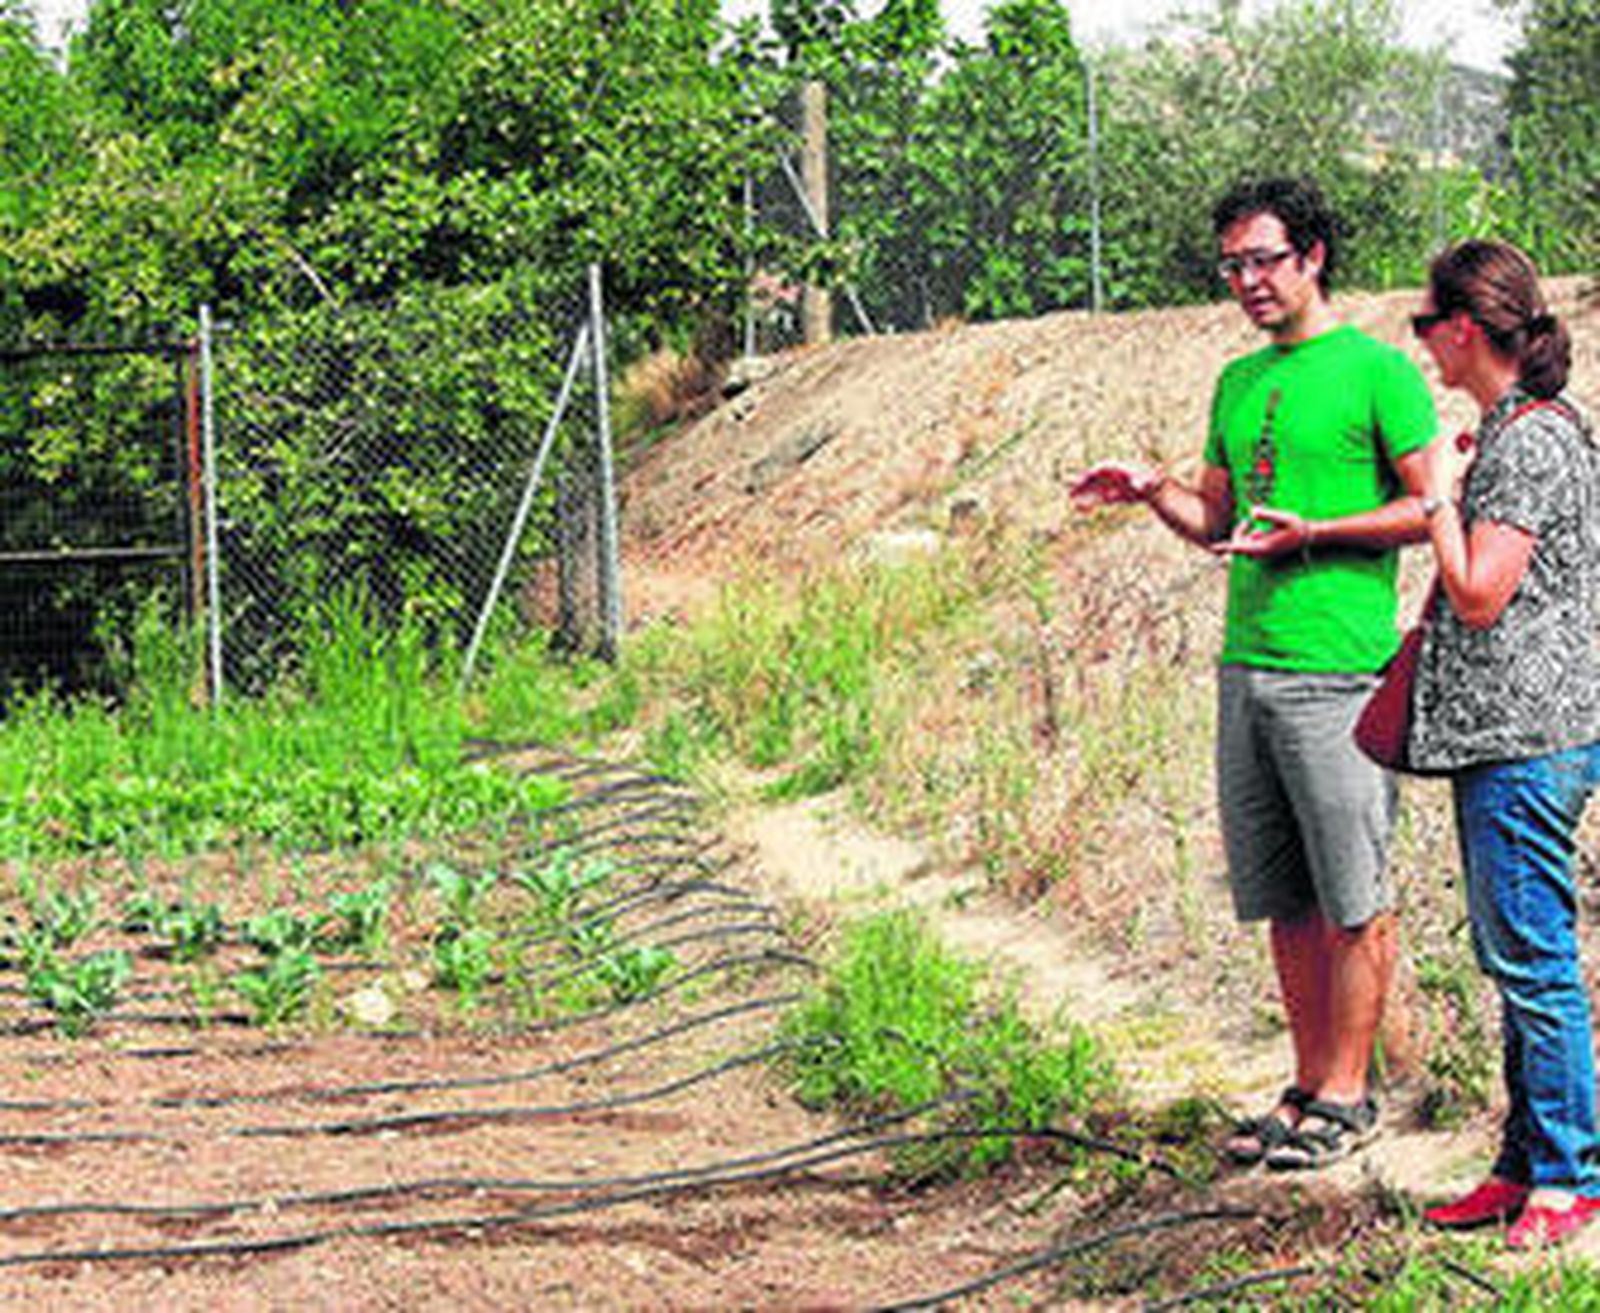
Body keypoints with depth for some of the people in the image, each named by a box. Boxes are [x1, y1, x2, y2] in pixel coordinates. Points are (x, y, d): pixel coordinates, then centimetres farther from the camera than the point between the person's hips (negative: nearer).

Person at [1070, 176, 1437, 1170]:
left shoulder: (1376, 371, -3)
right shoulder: (1239, 382, 18)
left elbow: (1435, 508, -6)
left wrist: (1314, 533, -14)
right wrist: (1153, 492, 5)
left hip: (1338, 673, -7)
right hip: (1247, 669, 7)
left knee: (1355, 897, -2)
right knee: (1284, 898, 11)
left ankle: (1348, 1096, 5)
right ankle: (1310, 1084, 19)